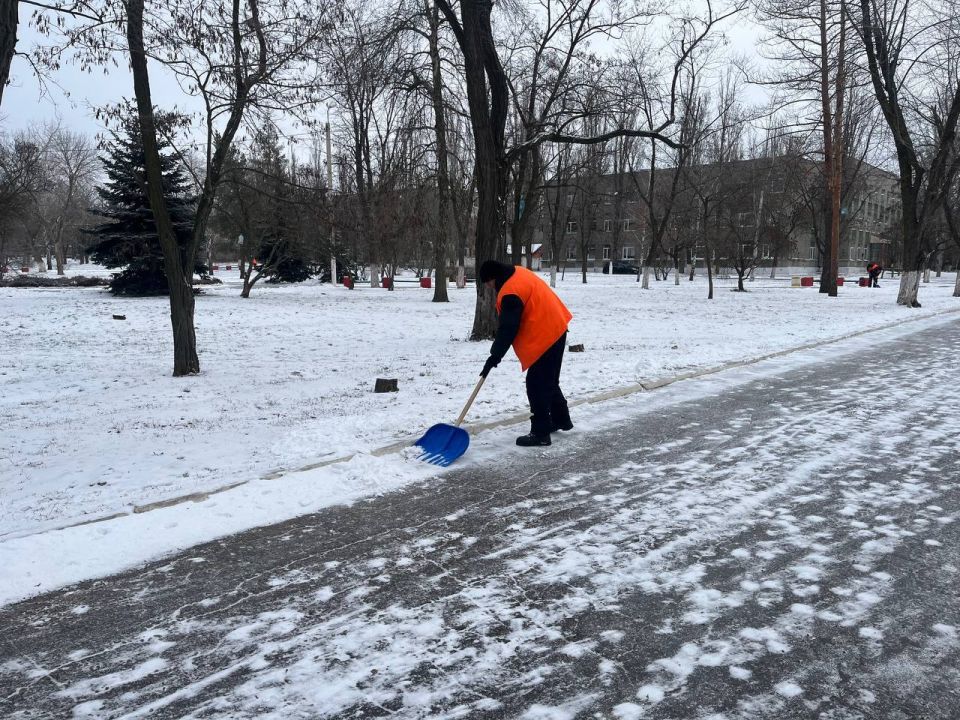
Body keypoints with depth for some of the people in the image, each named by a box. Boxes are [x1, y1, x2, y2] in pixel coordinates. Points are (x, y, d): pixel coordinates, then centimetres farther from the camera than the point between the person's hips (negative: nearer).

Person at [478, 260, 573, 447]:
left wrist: (495, 356, -13)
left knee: (537, 385, -5)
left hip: (544, 337, -11)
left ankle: (540, 433, 0)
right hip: (556, 330, 11)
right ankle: (561, 419, 34)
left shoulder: (510, 293, -22)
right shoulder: (518, 273, 9)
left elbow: (507, 329, -21)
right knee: (549, 381, 22)